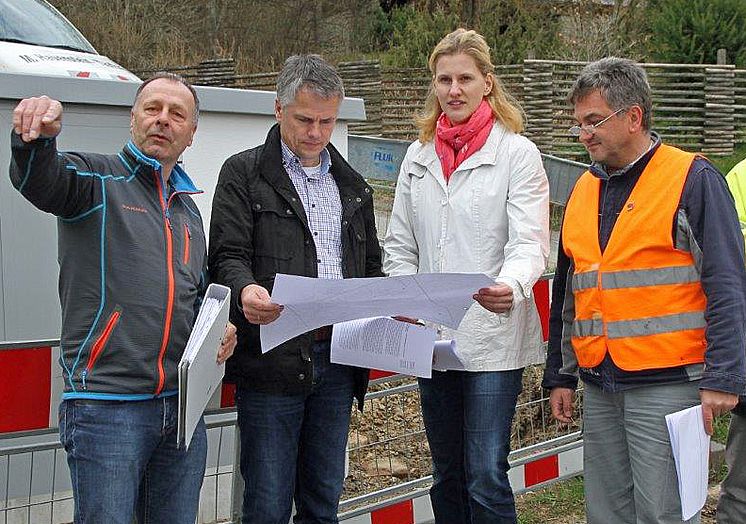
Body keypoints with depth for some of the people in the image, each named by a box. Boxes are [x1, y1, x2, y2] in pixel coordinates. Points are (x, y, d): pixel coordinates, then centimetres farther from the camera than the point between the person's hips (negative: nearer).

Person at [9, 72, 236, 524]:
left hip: (183, 408, 6)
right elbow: (38, 178, -24)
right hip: (107, 406, -6)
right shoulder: (96, 179, 0)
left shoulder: (189, 211, 20)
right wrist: (37, 136, -47)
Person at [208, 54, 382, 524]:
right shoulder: (244, 174, 2)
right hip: (272, 360, -5)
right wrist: (245, 289, -31)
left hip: (337, 360, 5)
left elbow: (371, 268, 23)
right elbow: (228, 256, -8)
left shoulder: (352, 185, 19)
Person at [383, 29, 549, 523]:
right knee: (447, 477, 13)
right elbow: (400, 246, 16)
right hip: (432, 337, 5)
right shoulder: (419, 155, 14)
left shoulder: (517, 153, -2)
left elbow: (529, 241, -12)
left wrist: (511, 287, -33)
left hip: (493, 338, -5)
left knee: (486, 479, -8)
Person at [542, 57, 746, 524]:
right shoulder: (584, 190, 15)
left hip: (666, 384, -7)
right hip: (599, 388, 7)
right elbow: (567, 292, 22)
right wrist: (560, 375, 19)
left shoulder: (693, 179, -6)